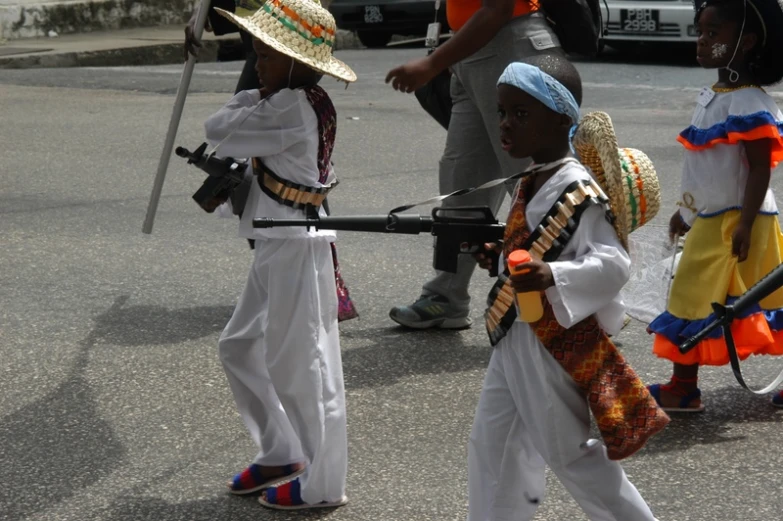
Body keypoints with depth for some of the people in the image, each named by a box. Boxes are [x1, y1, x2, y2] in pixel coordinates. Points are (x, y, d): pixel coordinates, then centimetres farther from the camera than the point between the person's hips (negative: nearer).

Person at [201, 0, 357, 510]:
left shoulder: (291, 107, -21)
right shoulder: (300, 102, 9)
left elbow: (219, 131, -16)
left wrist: (248, 101, 0)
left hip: (297, 248, -10)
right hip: (279, 244, 10)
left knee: (301, 364, 0)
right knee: (240, 347, 19)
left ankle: (322, 483, 12)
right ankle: (282, 452, 30)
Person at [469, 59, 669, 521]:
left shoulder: (579, 192, -22)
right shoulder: (532, 184, 7)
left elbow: (612, 263, -28)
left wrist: (551, 276, -41)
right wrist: (501, 256, 11)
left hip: (556, 342, -9)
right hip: (515, 337, 10)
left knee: (567, 449, 4)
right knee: (493, 443, 14)